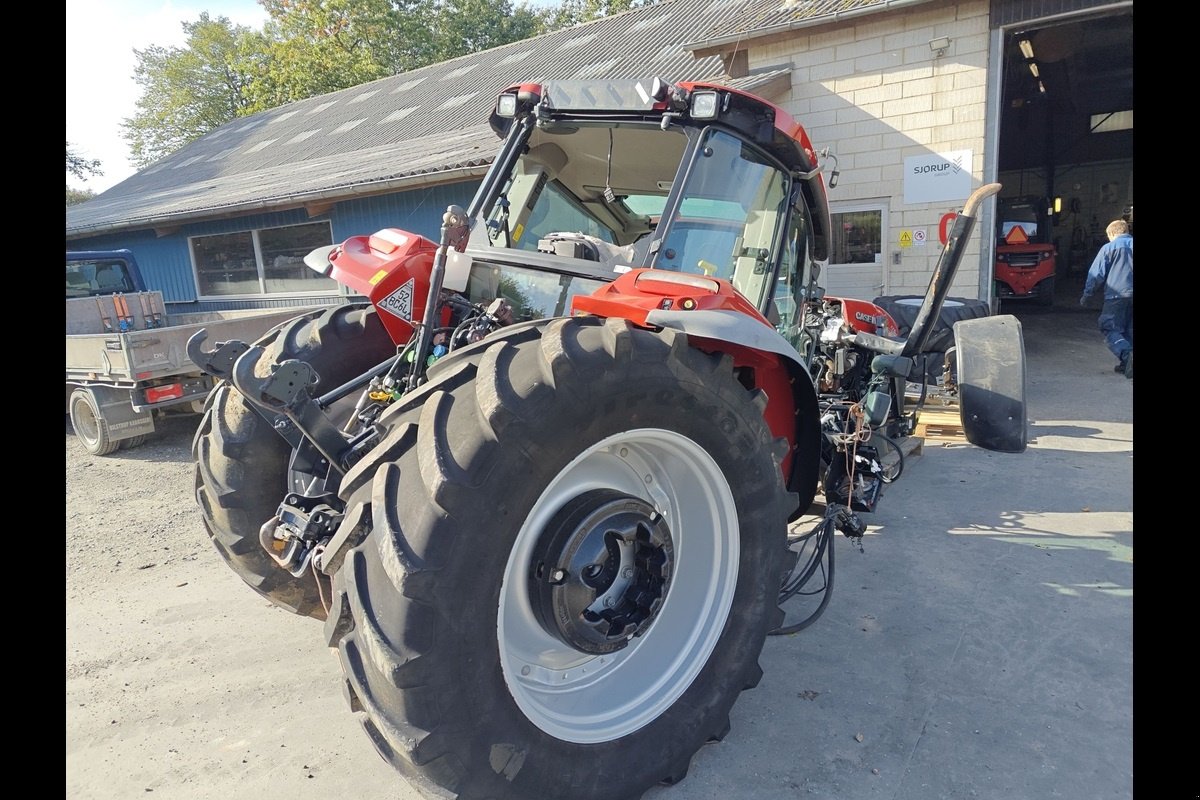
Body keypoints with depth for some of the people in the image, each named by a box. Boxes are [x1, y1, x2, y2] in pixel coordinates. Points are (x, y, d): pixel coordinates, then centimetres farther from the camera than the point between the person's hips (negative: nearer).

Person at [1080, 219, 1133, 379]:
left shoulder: (1109, 248, -1)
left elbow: (1097, 274, -3)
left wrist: (1087, 294, 6)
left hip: (1116, 295, -5)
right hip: (1131, 294, 5)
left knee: (1110, 330, -4)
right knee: (1128, 330, 15)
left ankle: (1127, 354, -27)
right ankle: (1126, 364, 12)